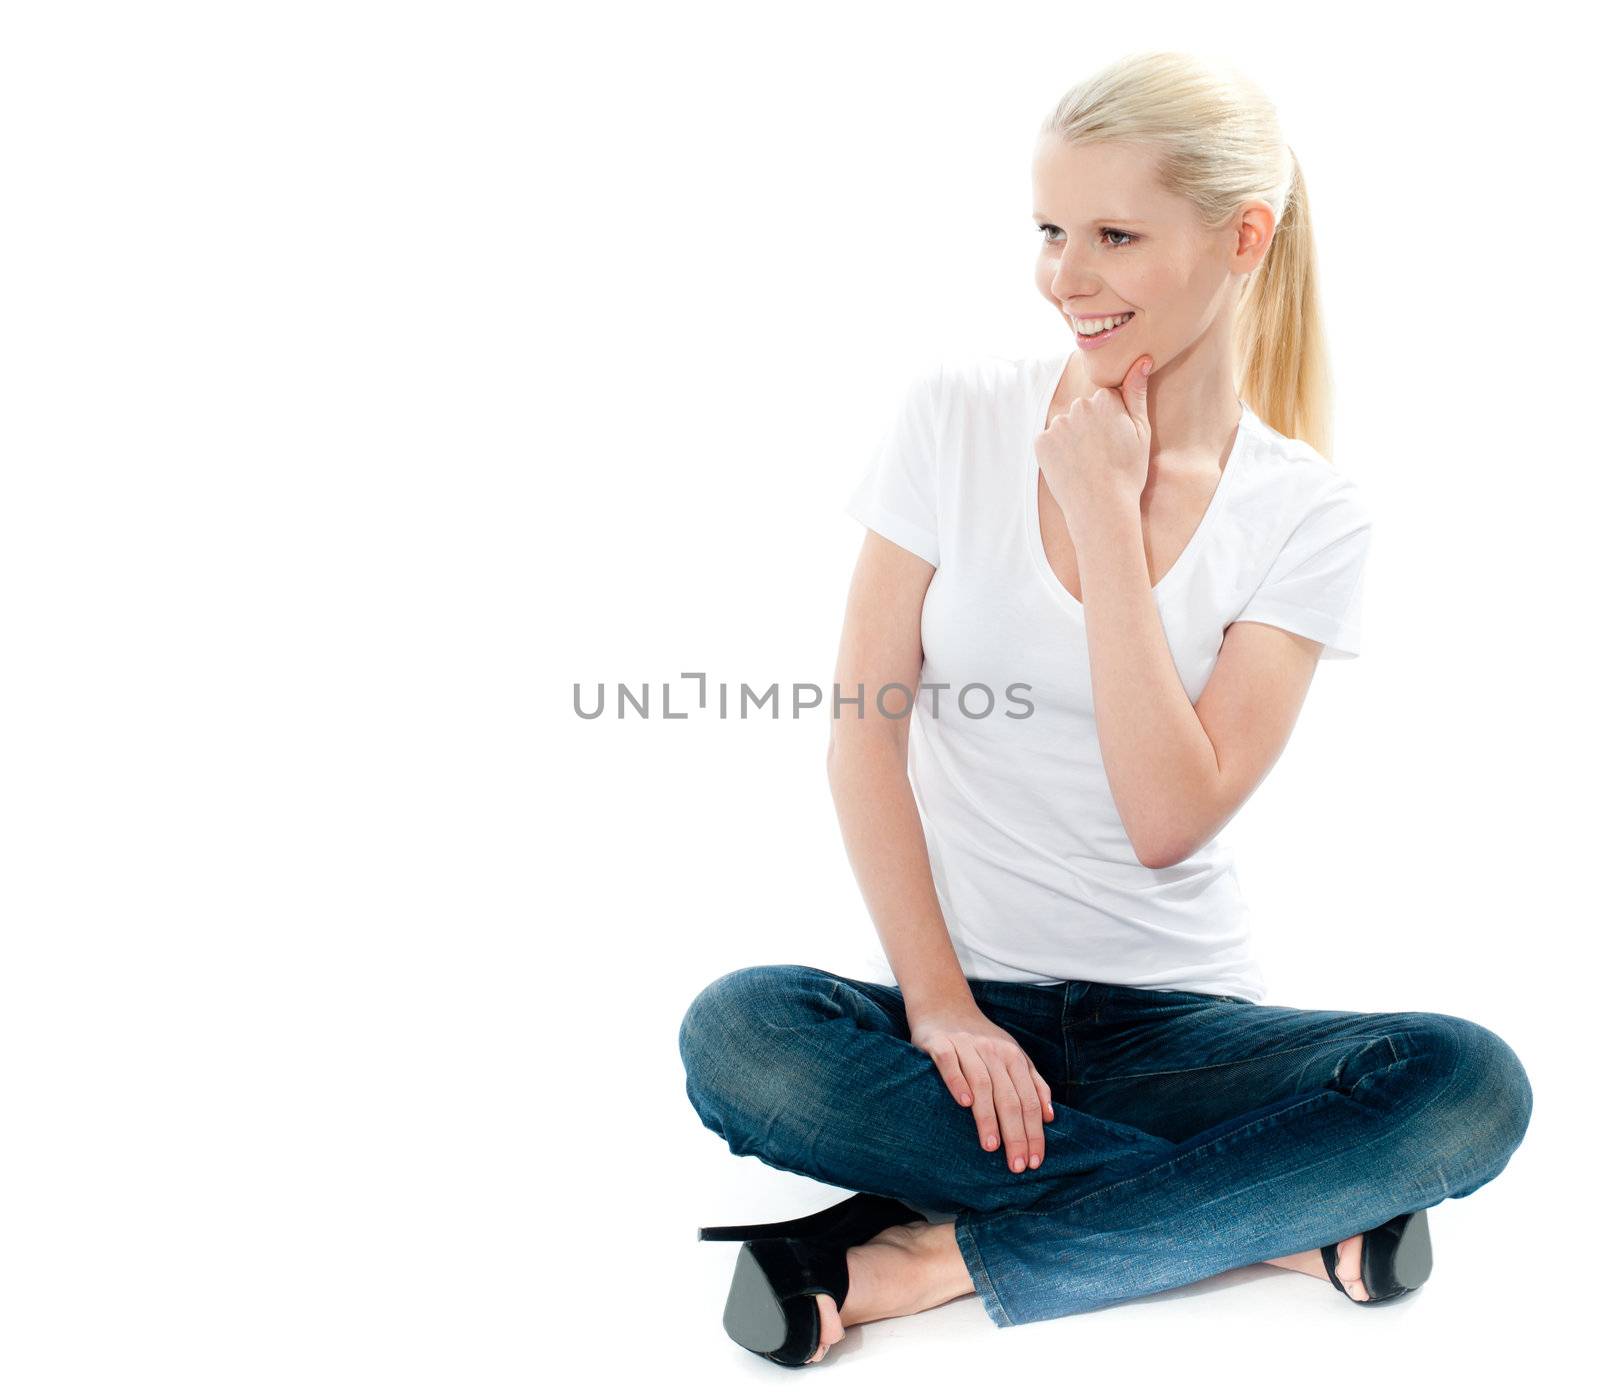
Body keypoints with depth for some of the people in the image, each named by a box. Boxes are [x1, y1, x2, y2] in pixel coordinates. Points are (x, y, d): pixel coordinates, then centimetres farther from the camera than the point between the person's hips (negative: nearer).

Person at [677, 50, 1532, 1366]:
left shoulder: (1311, 513, -3)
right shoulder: (959, 415, -1)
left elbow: (1171, 820, -13)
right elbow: (864, 723, -3)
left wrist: (1106, 510, -14)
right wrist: (937, 997, -13)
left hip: (1175, 1018, 0)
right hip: (965, 1007, 1)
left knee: (1470, 1087, -26)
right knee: (736, 1036, -30)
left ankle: (941, 1256, -19)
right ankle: (1274, 1218, -19)